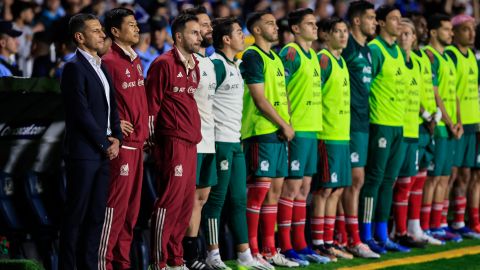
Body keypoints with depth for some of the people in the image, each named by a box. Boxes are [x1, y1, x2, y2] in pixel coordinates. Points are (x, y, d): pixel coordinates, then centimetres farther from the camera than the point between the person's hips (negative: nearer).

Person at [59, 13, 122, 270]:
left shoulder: (101, 67, 17)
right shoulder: (74, 68, -10)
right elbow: (82, 113, -15)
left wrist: (116, 139, 3)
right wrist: (105, 144, -10)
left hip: (103, 152, 8)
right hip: (83, 152, -8)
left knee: (96, 215, 8)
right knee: (76, 214, -4)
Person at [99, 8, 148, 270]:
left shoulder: (136, 61, 15)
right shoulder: (109, 61, -11)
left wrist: (144, 129, 16)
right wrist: (115, 124, -16)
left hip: (138, 141, 8)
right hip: (122, 141, -8)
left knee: (133, 204, 10)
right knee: (117, 202, -8)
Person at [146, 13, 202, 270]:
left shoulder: (194, 66, 17)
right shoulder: (164, 64, -9)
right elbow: (151, 104, -9)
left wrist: (196, 134, 17)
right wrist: (152, 140, -8)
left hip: (191, 142, 8)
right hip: (173, 142, -8)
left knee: (186, 202, 9)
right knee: (170, 200, -8)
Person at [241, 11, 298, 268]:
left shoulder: (275, 58, 18)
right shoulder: (252, 56, -9)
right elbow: (259, 98, -14)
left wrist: (286, 124, 4)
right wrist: (284, 125, -10)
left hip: (278, 132, 9)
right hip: (261, 131, -9)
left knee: (275, 189, 10)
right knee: (259, 189, -9)